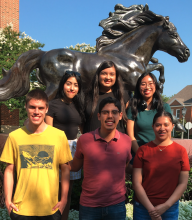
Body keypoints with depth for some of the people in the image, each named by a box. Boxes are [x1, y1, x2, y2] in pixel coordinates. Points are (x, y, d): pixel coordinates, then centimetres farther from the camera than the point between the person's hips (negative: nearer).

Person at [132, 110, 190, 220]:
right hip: (143, 206, 0)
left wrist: (166, 206, -9)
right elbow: (137, 183, -6)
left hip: (170, 208, 1)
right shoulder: (143, 150, -5)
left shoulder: (181, 151, -2)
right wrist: (150, 208, -11)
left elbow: (183, 183, -2)